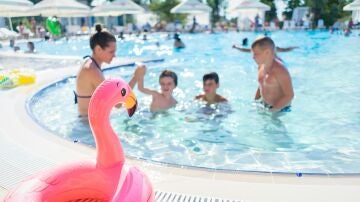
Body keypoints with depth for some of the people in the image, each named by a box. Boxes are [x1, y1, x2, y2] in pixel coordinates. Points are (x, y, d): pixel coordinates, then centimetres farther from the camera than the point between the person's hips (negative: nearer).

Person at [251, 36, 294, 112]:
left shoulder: (279, 70, -22)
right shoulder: (261, 67, 3)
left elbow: (289, 95, -22)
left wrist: (273, 110, -23)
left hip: (279, 109, -7)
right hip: (264, 106, 8)